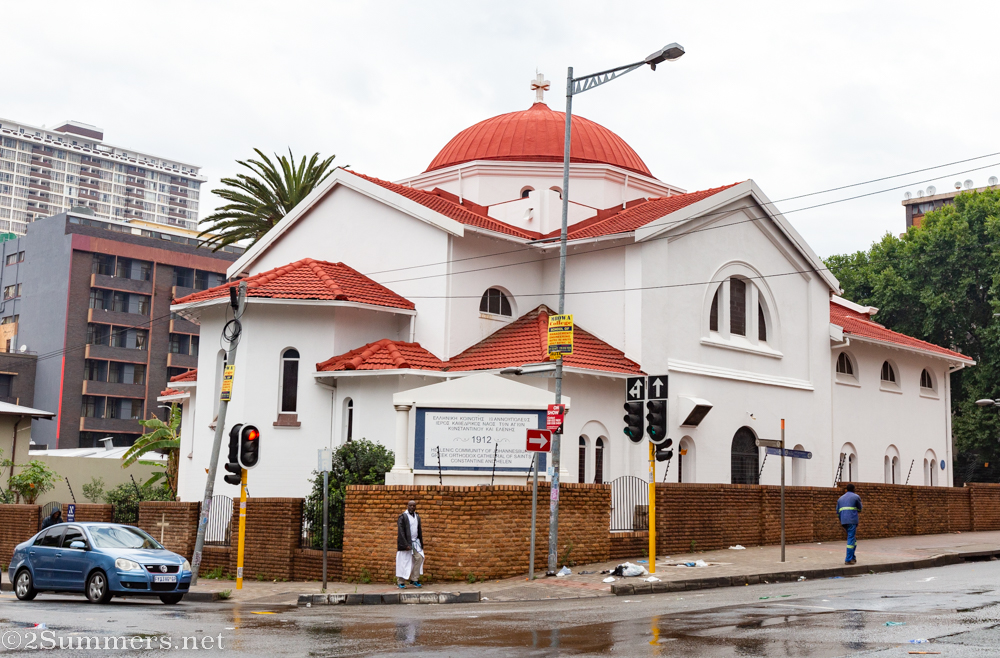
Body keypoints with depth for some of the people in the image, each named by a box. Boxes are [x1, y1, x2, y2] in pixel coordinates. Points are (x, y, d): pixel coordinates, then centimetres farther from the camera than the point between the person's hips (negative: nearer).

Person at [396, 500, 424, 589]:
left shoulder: (417, 517, 12)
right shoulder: (402, 517, -7)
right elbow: (401, 532, -12)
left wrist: (421, 543, 11)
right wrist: (405, 544, -17)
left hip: (415, 542, 6)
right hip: (406, 542, -6)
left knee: (419, 558, -2)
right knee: (404, 561, -4)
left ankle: (414, 580, 9)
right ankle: (400, 582, 4)